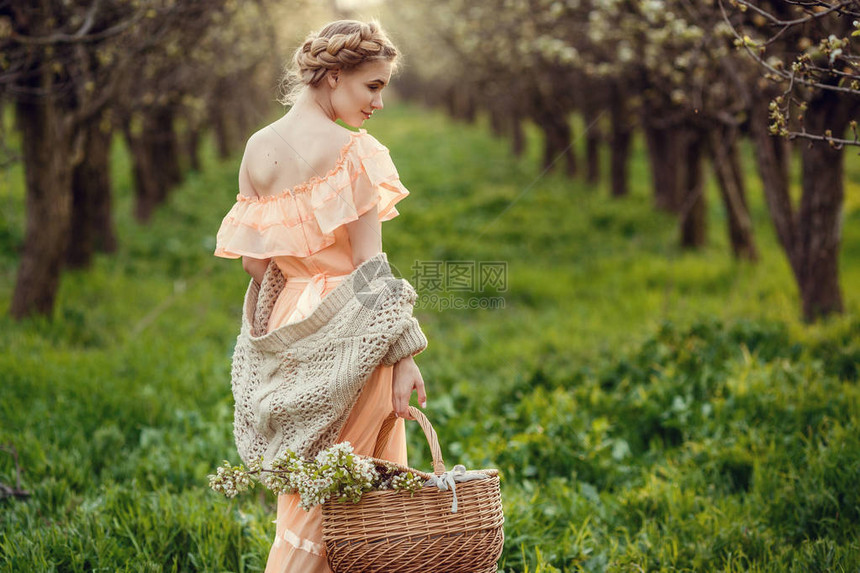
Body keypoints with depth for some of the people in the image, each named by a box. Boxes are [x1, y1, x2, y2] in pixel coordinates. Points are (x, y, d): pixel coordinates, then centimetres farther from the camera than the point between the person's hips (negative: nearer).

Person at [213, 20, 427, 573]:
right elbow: (369, 267, -16)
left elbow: (253, 260, 8)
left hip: (289, 327, 7)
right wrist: (402, 355, -14)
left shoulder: (257, 149, 6)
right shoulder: (353, 150, -13)